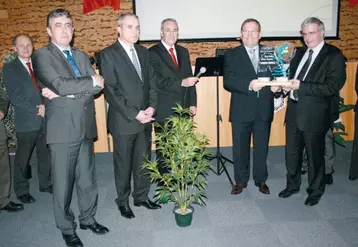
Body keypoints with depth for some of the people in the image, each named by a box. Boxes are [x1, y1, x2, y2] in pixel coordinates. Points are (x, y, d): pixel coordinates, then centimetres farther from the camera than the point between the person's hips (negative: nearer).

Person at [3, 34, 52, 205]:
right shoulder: (9, 68, -1)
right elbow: (15, 96, -9)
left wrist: (45, 105, -11)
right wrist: (37, 108, -14)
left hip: (45, 118, 4)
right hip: (26, 121, -4)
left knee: (45, 154, 13)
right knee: (23, 158, 7)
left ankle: (45, 183, 29)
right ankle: (22, 190, 22)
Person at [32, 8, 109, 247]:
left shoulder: (82, 56, 14)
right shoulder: (42, 55, -3)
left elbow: (98, 87, 1)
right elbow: (60, 84, -19)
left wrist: (65, 93, -12)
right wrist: (92, 81, -8)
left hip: (86, 127, 5)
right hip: (63, 129, -5)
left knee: (88, 178, 14)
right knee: (63, 182, 6)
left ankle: (88, 218, 33)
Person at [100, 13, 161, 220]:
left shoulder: (144, 52, 10)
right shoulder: (108, 54, -8)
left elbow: (152, 82, 10)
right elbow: (111, 91, -14)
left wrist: (152, 106, -5)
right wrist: (134, 114, -17)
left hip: (145, 118, 5)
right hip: (123, 120, -5)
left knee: (143, 161, 14)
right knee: (123, 164, 9)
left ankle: (142, 196, 31)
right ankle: (123, 201, 26)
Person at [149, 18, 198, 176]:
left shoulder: (183, 52, 15)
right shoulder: (153, 53, -6)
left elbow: (190, 78, 15)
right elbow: (156, 81, -17)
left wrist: (192, 103, 9)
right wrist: (181, 83, -20)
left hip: (183, 108, 5)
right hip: (164, 110, -5)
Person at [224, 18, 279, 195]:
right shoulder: (232, 54, 0)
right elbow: (228, 81, -12)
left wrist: (276, 85, -14)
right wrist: (249, 85, -26)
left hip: (264, 110, 2)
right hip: (241, 110, -1)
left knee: (262, 147, 12)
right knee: (240, 148, 9)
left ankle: (261, 180, 30)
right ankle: (240, 181, 27)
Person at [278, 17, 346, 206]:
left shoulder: (334, 56, -9)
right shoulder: (300, 53, 12)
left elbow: (332, 87, -19)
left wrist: (301, 86, -24)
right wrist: (288, 84, -4)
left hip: (314, 114, -6)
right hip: (294, 110, 6)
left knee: (315, 154, 8)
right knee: (292, 152, 16)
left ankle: (315, 190, 28)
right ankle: (292, 185, 35)